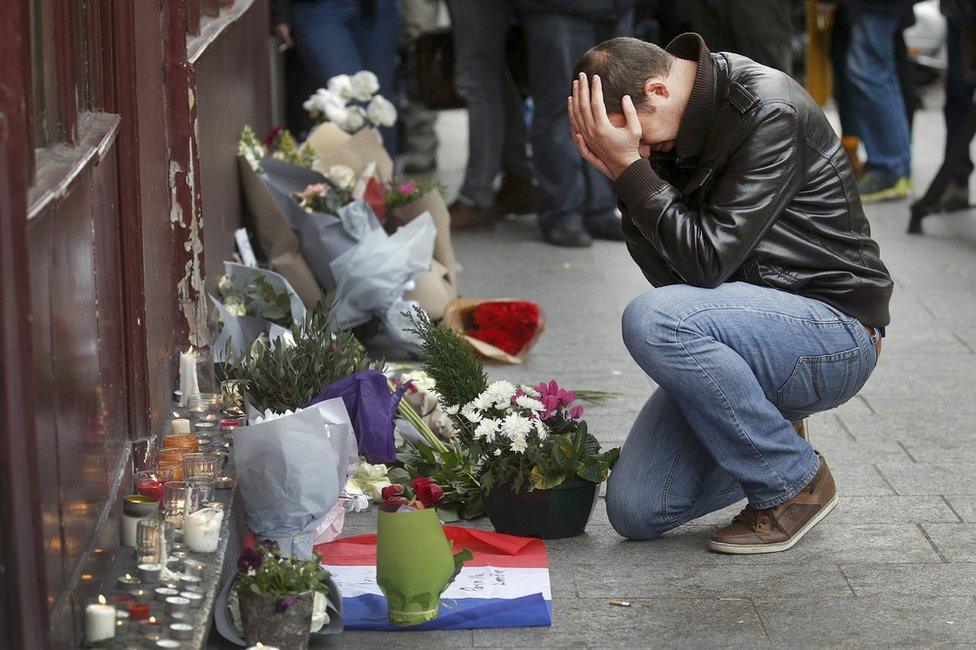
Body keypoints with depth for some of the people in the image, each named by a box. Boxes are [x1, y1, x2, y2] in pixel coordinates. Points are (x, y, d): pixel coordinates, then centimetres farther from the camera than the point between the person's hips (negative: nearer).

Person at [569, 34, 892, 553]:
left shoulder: (771, 114, -19)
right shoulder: (672, 131, 5)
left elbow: (707, 260, -24)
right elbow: (669, 272, 0)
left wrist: (631, 169, -21)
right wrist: (622, 174, -11)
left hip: (837, 335, -8)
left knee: (651, 320, -33)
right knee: (635, 511, -5)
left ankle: (795, 480, -13)